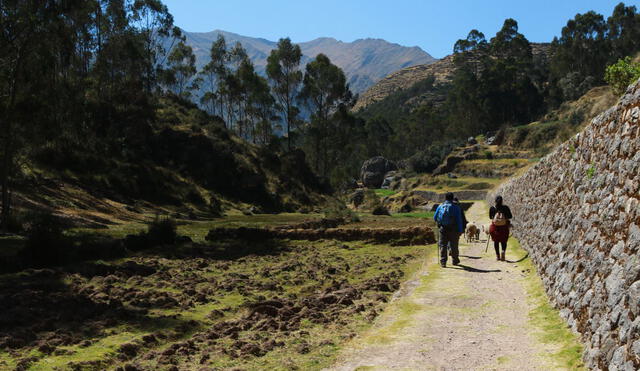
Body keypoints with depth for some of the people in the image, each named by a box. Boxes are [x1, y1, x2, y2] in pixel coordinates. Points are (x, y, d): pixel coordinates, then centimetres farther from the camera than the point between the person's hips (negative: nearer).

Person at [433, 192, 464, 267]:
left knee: (443, 245, 4)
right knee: (454, 245, 12)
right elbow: (459, 220, -6)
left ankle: (443, 262, -3)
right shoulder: (456, 207, -2)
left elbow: (435, 218, 9)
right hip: (453, 229, -1)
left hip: (442, 228, 1)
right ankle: (455, 261, 24)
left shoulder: (440, 206, 4)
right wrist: (460, 230, -4)